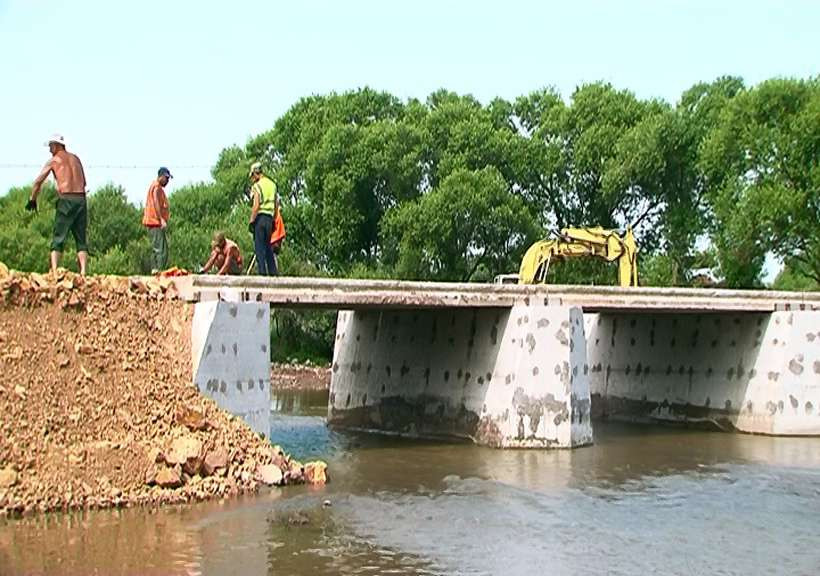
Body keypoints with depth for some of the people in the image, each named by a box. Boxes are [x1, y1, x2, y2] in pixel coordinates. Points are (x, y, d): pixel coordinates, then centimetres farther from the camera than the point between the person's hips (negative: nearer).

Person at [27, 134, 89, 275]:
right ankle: (83, 272, -4)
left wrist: (32, 200, 16)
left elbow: (38, 182, 5)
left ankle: (54, 270, -14)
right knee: (81, 239, 8)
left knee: (58, 238, -1)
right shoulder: (75, 158, 19)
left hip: (66, 200, -4)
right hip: (81, 199, 4)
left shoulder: (54, 160, 5)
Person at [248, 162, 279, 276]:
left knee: (259, 247, -4)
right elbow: (276, 205, 15)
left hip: (260, 216, -7)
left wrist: (251, 221, -12)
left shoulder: (257, 186, -8)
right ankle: (273, 272, 10)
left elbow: (256, 206, -15)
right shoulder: (272, 184, 14)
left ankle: (262, 272, -9)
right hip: (269, 217, 7)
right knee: (268, 246, 13)